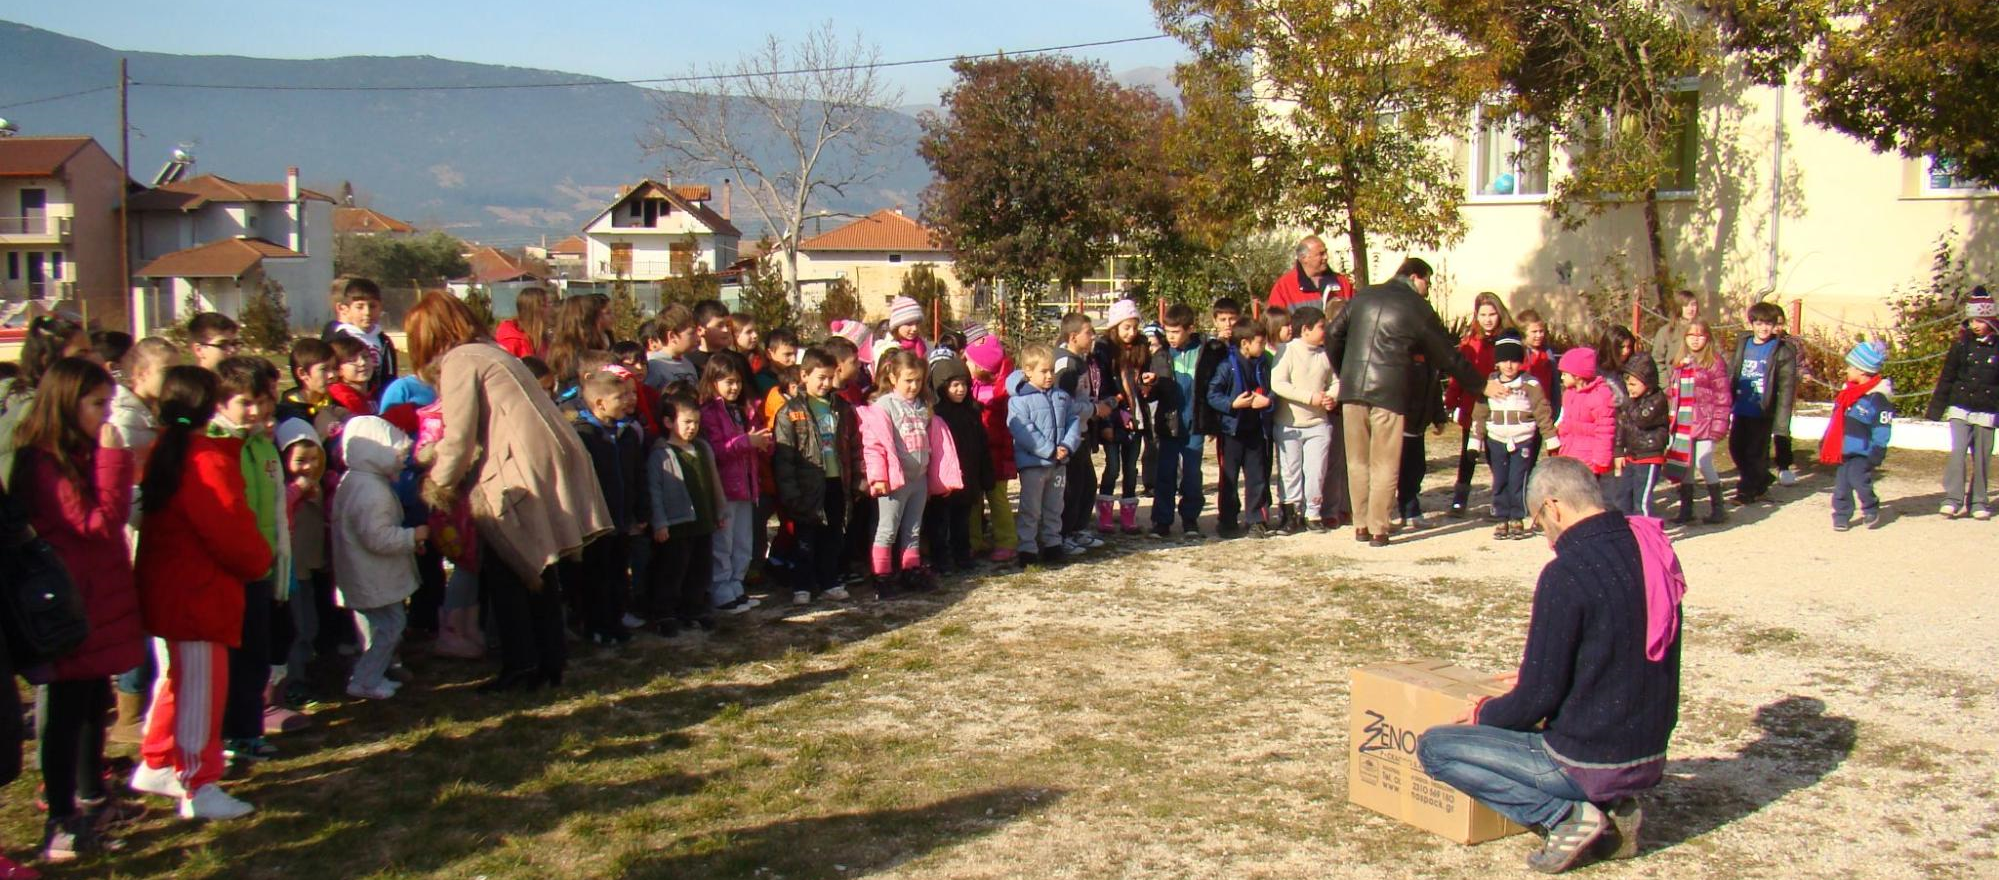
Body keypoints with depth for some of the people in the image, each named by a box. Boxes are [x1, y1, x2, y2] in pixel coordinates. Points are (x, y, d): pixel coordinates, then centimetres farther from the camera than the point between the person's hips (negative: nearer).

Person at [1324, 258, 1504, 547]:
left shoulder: (1362, 297, 14)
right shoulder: (1418, 308, 3)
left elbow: (1333, 335, 13)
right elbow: (1448, 355, 8)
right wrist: (1482, 384, 18)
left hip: (1351, 390, 4)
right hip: (1389, 392, -4)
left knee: (1357, 461, 12)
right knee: (1384, 465, 3)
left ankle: (1361, 524, 15)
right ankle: (1378, 530, 3)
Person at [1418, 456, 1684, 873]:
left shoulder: (1567, 573, -21)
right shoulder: (1653, 550, 1)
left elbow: (1539, 696, -18)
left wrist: (1484, 713, 3)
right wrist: (1536, 675, 25)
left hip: (1591, 763, -8)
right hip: (1652, 760, 8)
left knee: (1434, 747, 1)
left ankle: (1566, 814, -5)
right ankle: (1615, 806, 12)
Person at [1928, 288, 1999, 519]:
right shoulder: (1961, 345, 2)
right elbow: (1946, 378, 7)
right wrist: (1935, 409, 6)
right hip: (1960, 408, 0)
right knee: (1958, 451, -13)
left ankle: (1979, 503, 18)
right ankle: (1952, 500, -11)